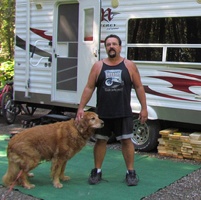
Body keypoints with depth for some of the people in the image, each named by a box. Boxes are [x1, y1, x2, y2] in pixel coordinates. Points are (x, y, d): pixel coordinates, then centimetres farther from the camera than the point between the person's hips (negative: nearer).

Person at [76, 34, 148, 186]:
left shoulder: (129, 65, 2)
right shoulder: (98, 66, 3)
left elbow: (139, 87, 4)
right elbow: (89, 88, 3)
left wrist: (144, 108, 0)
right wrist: (81, 108, -2)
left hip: (123, 113, -1)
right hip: (102, 113, 1)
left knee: (127, 141, 3)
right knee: (100, 140, 9)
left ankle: (131, 172, 15)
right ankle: (97, 171, 21)